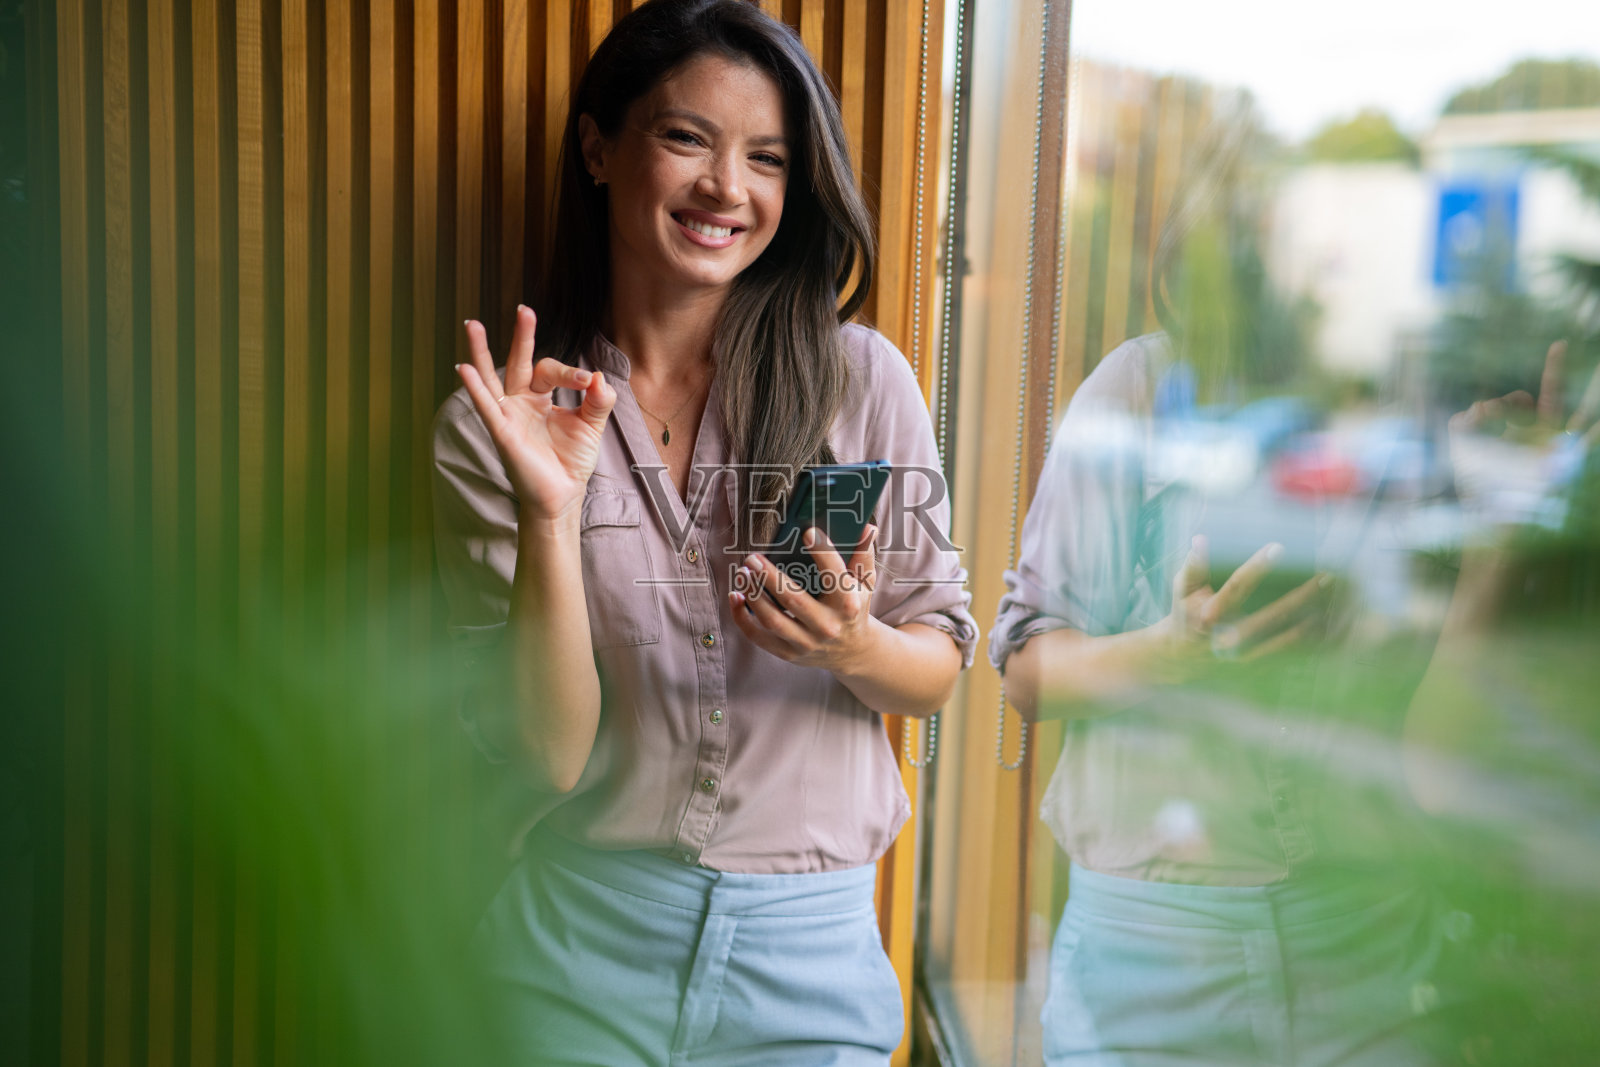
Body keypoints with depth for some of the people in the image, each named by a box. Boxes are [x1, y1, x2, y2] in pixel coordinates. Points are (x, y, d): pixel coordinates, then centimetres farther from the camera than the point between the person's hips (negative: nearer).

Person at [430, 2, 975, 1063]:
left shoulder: (863, 380, -5)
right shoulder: (491, 425, -5)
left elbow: (941, 667, 2)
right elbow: (545, 755, -10)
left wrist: (855, 647, -19)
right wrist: (549, 515, -23)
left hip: (811, 947, 1)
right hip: (586, 941, 0)